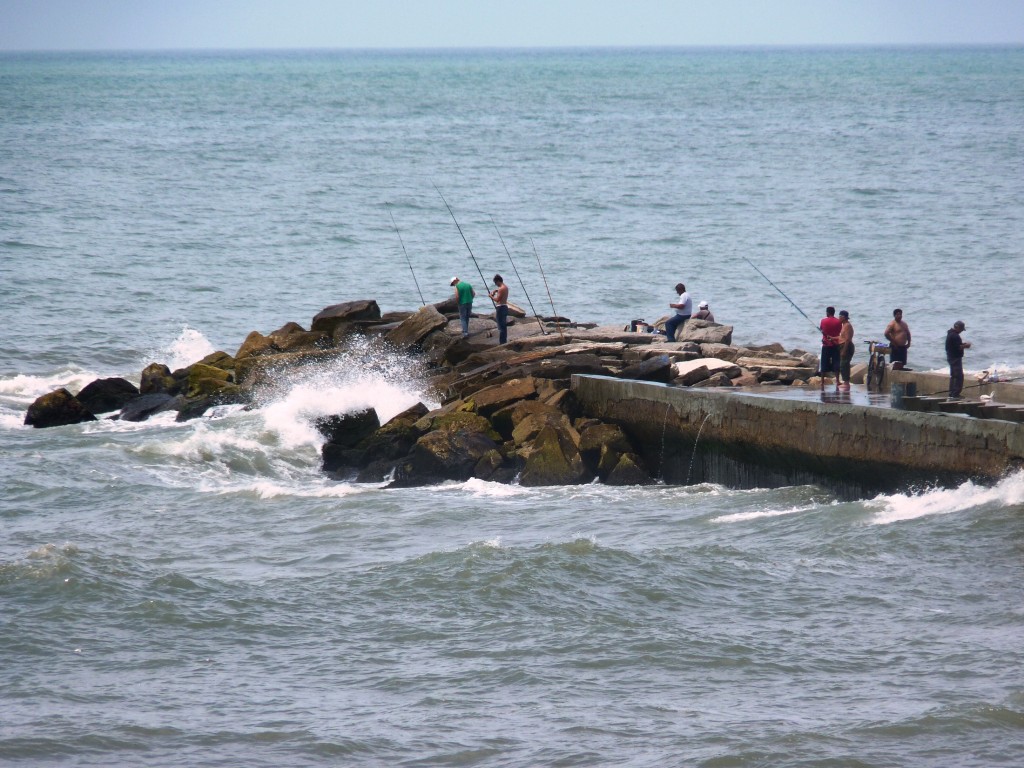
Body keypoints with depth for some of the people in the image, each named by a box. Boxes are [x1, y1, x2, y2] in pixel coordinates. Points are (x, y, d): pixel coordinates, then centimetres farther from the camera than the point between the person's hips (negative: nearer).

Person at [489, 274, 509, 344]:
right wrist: (496, 290, 17)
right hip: (505, 307, 10)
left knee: (501, 327, -8)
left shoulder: (501, 289, -18)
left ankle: (501, 342, -9)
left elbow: (497, 299, -20)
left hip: (500, 308, -10)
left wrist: (491, 296, -5)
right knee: (504, 326, 16)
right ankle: (504, 341, 21)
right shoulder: (505, 287, 11)